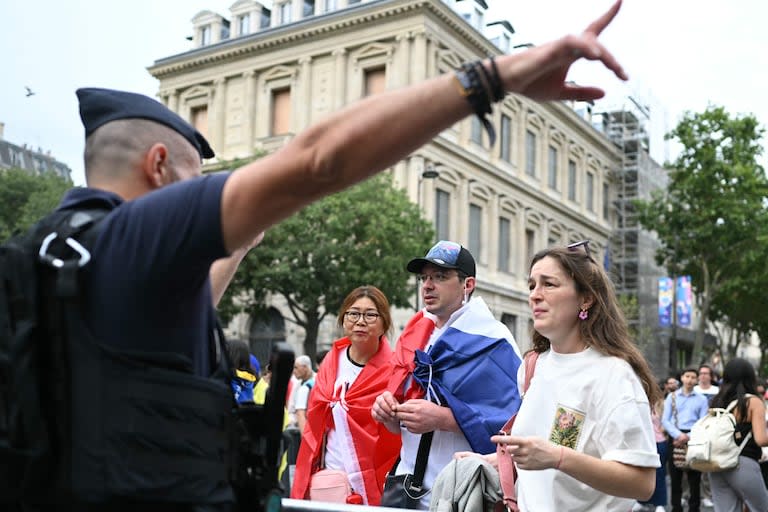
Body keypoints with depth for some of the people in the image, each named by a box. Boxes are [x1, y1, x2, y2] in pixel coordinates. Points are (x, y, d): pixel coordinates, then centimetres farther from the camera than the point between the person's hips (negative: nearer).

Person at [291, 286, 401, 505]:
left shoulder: (393, 371, -8)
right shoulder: (332, 362, 7)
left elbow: (398, 437, -5)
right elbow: (314, 425, 11)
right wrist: (307, 482, 9)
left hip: (372, 485, -4)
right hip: (326, 482, 4)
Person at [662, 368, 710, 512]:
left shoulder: (702, 399, 4)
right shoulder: (672, 397, 6)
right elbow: (665, 420, -1)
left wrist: (688, 437, -14)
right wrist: (679, 435, -15)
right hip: (675, 438, 1)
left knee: (694, 478, 2)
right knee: (675, 476, 6)